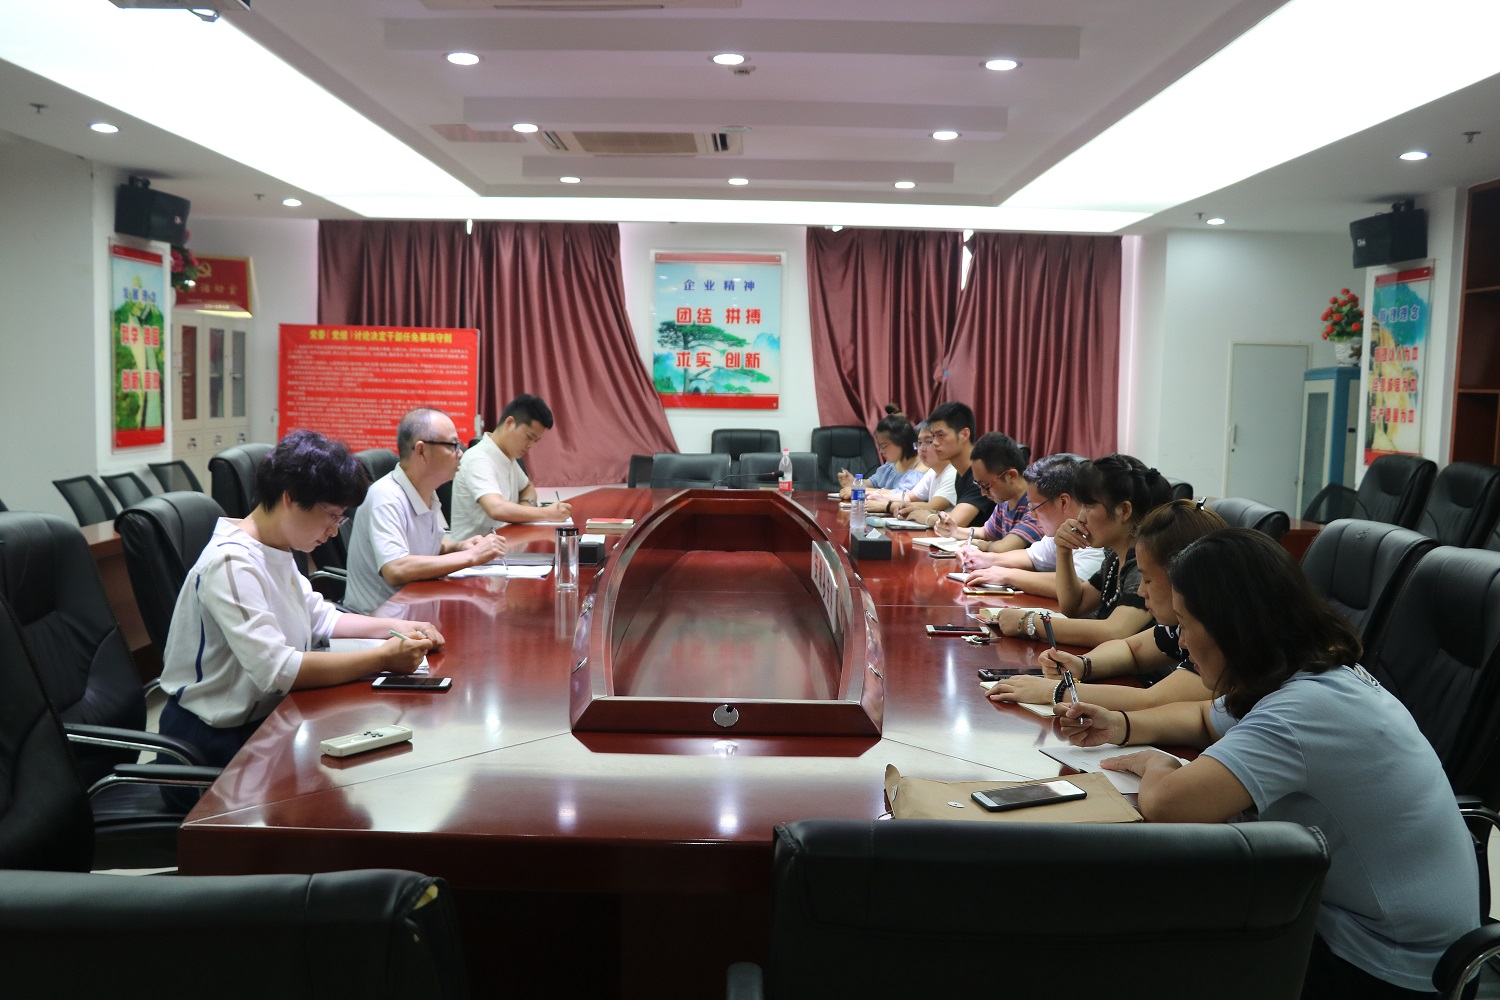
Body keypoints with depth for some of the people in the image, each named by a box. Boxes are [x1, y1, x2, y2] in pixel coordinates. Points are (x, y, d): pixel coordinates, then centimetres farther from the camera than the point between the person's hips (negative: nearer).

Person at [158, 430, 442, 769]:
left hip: (265, 711, 9)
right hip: (218, 736, -9)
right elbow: (276, 670, -32)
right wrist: (383, 658, -28)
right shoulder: (231, 564, -24)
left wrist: (394, 627, 3)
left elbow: (320, 617, 18)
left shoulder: (275, 550, 6)